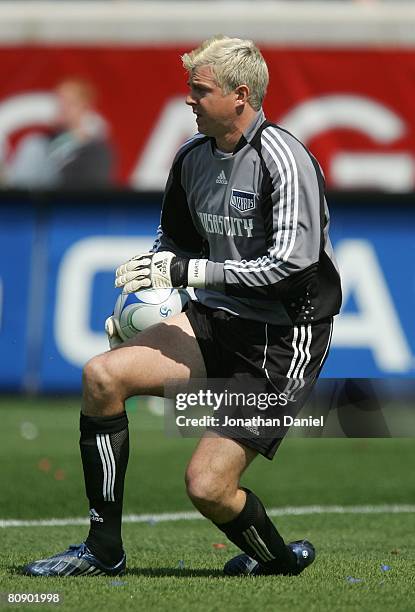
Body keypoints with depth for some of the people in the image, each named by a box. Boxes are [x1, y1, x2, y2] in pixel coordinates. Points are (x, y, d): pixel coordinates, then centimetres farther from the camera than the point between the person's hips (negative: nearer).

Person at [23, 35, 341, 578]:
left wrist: (187, 271, -24)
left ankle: (280, 560, 17)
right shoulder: (192, 157, 7)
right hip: (217, 321, 7)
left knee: (207, 486, -16)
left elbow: (293, 262, -25)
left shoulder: (282, 158, -16)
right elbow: (175, 243, 24)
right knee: (102, 375, -13)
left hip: (283, 339, -7)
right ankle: (104, 549, -2)